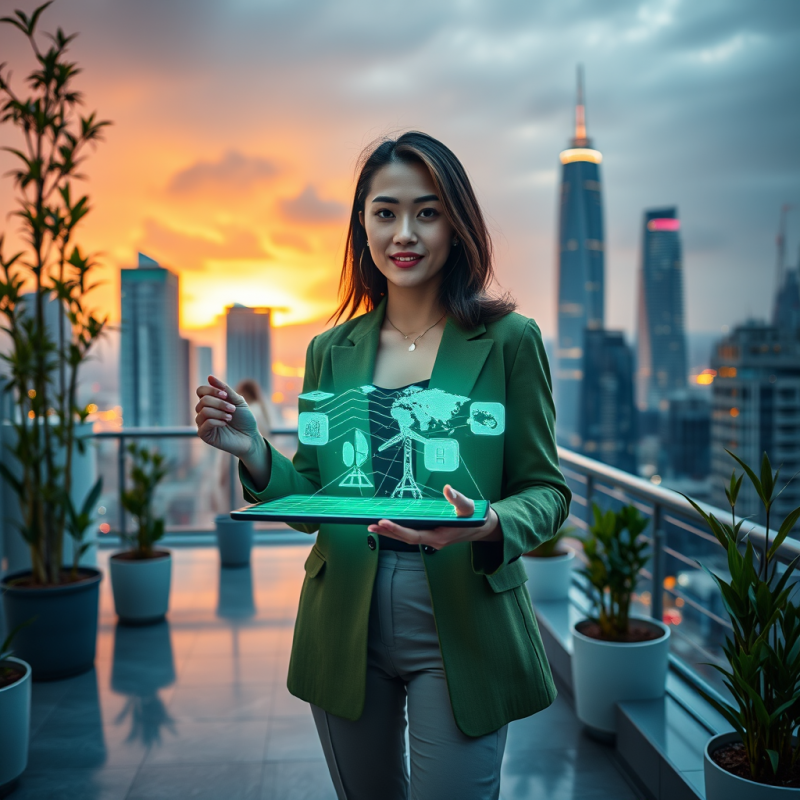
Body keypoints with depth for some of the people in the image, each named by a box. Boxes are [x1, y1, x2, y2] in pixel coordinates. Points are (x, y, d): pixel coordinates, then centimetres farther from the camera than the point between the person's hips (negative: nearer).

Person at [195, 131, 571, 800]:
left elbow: (545, 489, -4)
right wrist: (254, 452, -11)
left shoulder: (508, 340, -6)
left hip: (458, 627, -3)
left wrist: (489, 526, -25)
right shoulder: (331, 351, 5)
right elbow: (312, 500, 7)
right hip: (345, 630, 4)